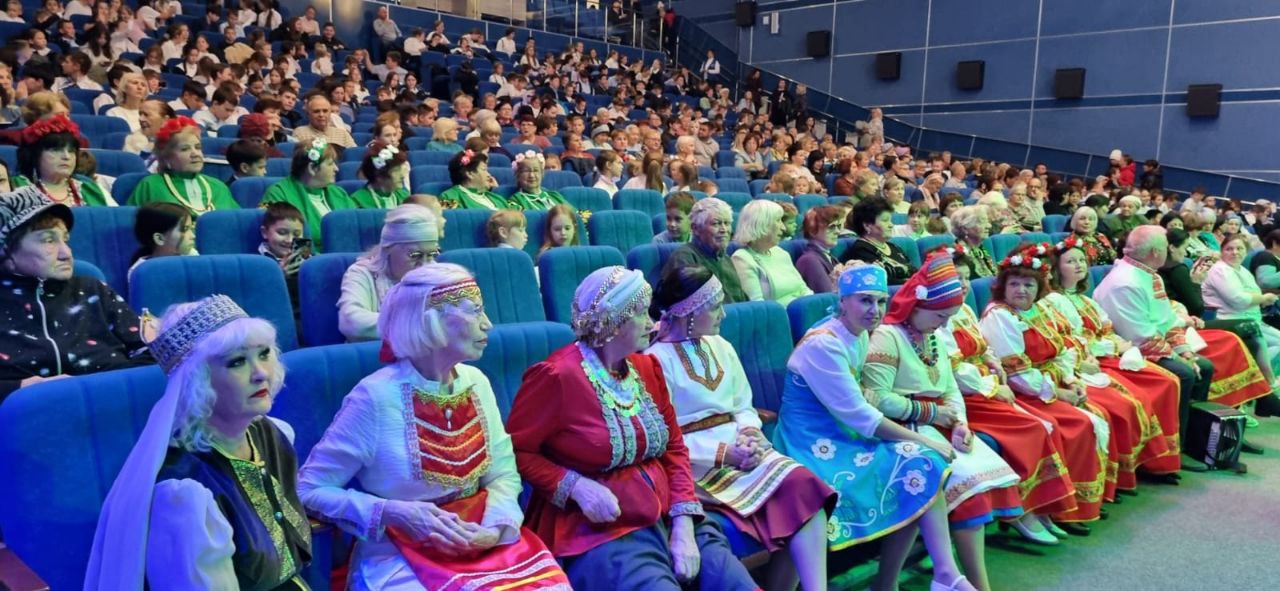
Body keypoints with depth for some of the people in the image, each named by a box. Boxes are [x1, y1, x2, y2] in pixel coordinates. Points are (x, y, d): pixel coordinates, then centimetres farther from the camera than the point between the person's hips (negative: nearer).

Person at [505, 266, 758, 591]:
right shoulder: (556, 376, -12)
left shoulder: (646, 366, 9)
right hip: (599, 530, -6)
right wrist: (575, 486, -19)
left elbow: (674, 448, 10)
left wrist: (683, 525, -1)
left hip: (665, 515, 6)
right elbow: (514, 451, -8)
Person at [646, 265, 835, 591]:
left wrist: (750, 431, -6)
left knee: (803, 483, -21)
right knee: (792, 493, -24)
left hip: (741, 450, 7)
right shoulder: (658, 360, -9)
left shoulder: (720, 346, 13)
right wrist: (723, 454, -16)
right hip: (699, 464, -6)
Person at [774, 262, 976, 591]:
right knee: (918, 462, -19)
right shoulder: (823, 345, -21)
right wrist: (925, 443, -15)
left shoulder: (859, 335, 6)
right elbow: (860, 416, -21)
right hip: (816, 446, -8)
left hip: (843, 434, 8)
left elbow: (856, 408, 10)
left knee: (921, 461, -12)